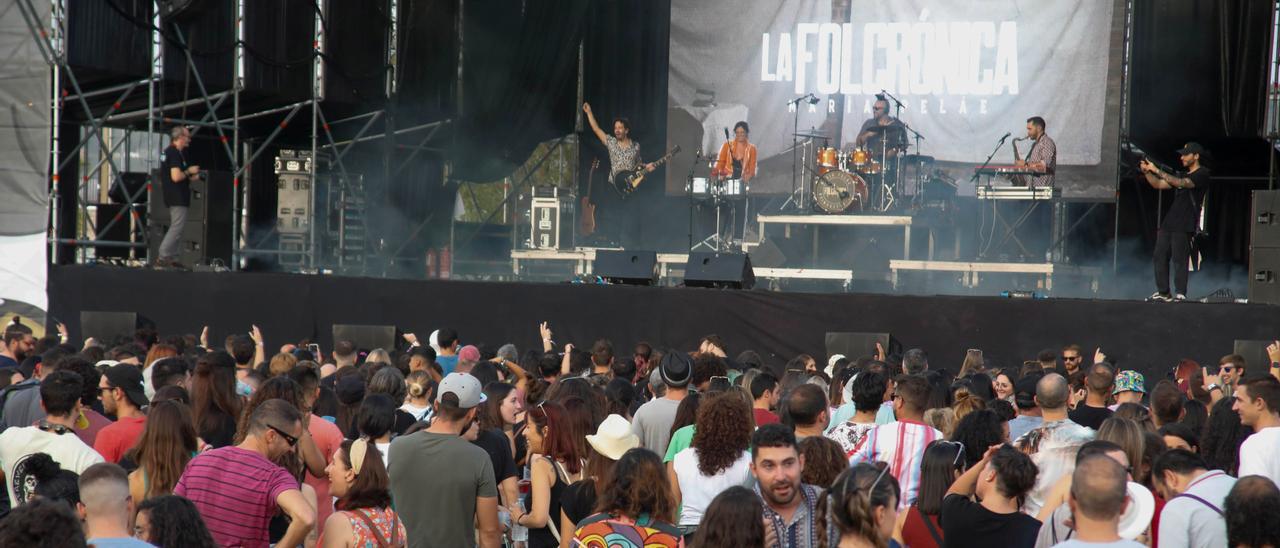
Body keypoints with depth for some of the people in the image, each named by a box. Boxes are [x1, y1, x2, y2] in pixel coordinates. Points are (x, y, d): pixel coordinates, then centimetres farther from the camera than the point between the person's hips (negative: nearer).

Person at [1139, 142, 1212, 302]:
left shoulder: (1203, 174, -4)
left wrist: (1157, 170, -19)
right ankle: (1163, 293, 10)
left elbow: (1180, 183, -19)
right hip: (1168, 223, 8)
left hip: (1184, 226, -8)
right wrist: (1146, 172, 4)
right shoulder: (1183, 175, 23)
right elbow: (1158, 185, 21)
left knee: (1179, 260, -11)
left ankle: (1180, 295, -9)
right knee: (1159, 257, 5)